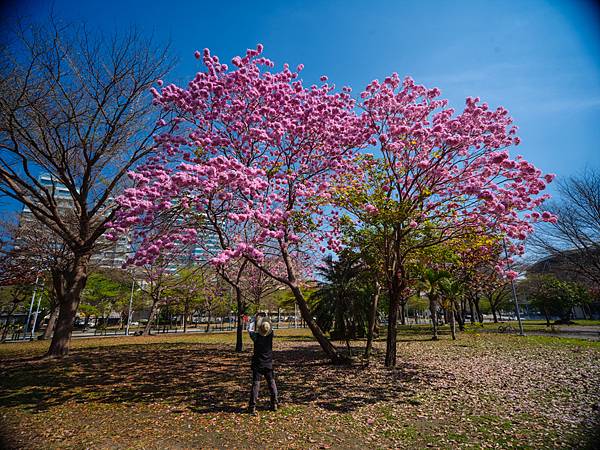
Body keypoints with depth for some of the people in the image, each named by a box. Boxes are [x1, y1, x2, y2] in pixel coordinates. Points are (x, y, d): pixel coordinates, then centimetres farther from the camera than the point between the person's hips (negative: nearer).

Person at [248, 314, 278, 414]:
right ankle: (274, 404, 19)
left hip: (257, 364, -2)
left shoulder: (256, 336, -17)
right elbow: (268, 327, 8)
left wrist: (254, 322, 16)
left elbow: (250, 329, 2)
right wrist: (264, 320, 18)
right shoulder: (271, 334, -13)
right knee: (272, 384, 14)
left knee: (255, 384, 4)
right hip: (268, 364, 2)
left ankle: (252, 407, 4)